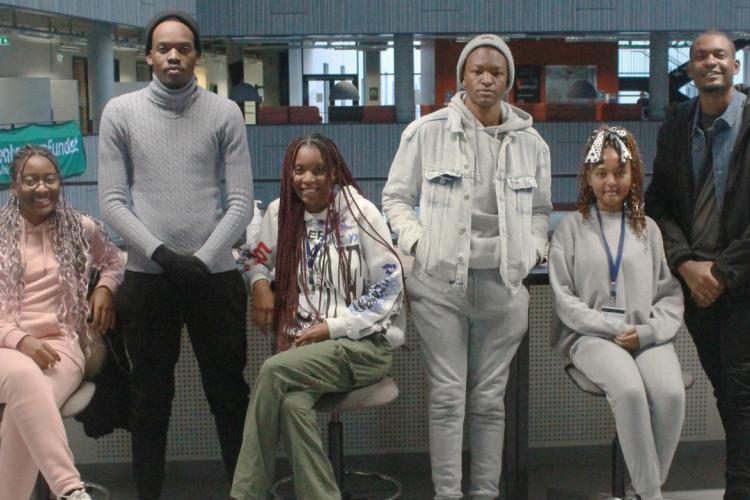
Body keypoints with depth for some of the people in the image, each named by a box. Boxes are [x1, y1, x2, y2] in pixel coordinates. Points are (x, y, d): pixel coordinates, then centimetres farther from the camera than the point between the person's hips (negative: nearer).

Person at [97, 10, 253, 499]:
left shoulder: (225, 113, 1)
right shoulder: (121, 112, 2)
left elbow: (242, 201, -2)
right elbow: (112, 201, -2)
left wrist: (202, 260, -12)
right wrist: (162, 254, -14)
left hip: (216, 275, 0)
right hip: (147, 276, 1)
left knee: (228, 388, 8)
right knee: (151, 391, 11)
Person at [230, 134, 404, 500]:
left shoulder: (359, 213, -7)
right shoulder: (280, 212, 7)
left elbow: (388, 287, -8)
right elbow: (254, 257, 24)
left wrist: (331, 327, -14)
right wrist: (260, 283, 0)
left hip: (365, 342, -4)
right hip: (305, 344, 4)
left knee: (274, 370, -29)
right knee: (293, 405, -32)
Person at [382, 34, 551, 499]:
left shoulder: (531, 142, 9)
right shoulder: (427, 132, -1)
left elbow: (541, 209, 21)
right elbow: (396, 197, 7)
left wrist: (532, 250, 5)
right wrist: (417, 241, -7)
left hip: (503, 283, 3)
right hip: (441, 281, -2)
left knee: (491, 399, 9)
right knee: (448, 396, 0)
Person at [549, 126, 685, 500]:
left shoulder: (647, 229, 16)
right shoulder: (571, 228, 9)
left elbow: (670, 294, 10)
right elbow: (564, 299, 1)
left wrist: (648, 331, -9)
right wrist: (614, 329, -9)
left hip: (647, 336, 2)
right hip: (591, 335, -2)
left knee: (671, 393, -28)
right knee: (629, 389, -32)